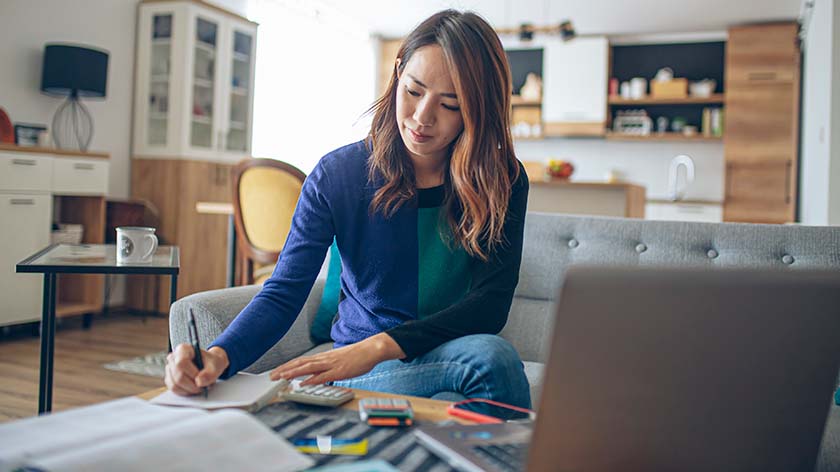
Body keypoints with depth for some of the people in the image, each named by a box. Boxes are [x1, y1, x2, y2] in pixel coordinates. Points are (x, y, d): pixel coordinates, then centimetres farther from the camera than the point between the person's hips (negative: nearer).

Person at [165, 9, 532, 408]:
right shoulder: (337, 174, -6)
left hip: (453, 352, 3)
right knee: (489, 358, -34)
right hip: (361, 368, -2)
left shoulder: (503, 181, -6)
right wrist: (219, 356, -32)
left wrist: (380, 346, -30)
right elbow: (283, 294, -11)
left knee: (490, 353, -35)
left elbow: (492, 302, -16)